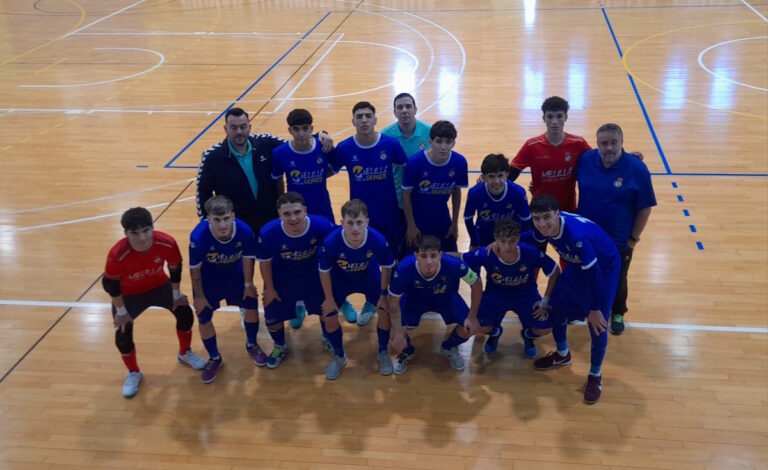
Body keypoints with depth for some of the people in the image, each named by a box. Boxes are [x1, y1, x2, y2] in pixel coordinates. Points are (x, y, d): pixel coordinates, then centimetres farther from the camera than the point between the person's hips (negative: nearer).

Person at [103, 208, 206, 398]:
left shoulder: (167, 243, -33)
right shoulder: (117, 254, -39)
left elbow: (175, 269, -12)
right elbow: (110, 284, -21)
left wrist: (176, 295, -1)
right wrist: (121, 311, -12)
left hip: (159, 285, 2)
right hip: (129, 293, -2)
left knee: (184, 312, -1)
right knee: (123, 334, -8)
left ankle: (185, 354, 29)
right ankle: (133, 373, 22)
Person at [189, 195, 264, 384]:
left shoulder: (245, 231, -34)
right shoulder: (198, 236, -39)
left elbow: (247, 258, -12)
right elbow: (194, 268, -21)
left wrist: (248, 284, -1)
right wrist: (199, 296, -10)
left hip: (235, 273, 2)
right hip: (208, 276, -2)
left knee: (251, 304, 8)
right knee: (204, 318, 2)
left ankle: (251, 345, 37)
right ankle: (214, 358, 27)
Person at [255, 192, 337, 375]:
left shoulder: (322, 226, -34)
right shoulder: (268, 233, -33)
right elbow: (264, 261, -13)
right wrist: (269, 289, -1)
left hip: (314, 276, 0)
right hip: (281, 280, 1)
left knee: (329, 316, -2)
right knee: (272, 319, 12)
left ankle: (339, 356, 27)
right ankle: (280, 348, 48)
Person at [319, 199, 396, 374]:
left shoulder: (378, 240, -36)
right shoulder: (331, 242, -38)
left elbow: (386, 268, -15)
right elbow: (324, 271, -17)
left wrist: (383, 295, -7)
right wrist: (329, 298, -7)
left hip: (370, 278, 0)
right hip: (340, 279, 0)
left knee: (385, 309, -7)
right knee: (329, 312, -2)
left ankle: (383, 353, 21)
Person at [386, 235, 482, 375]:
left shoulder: (453, 264, -38)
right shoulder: (404, 269, -38)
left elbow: (477, 285, -19)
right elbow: (393, 302, -22)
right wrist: (398, 334, -26)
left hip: (446, 297, 1)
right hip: (414, 298, -1)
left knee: (468, 327, -14)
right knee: (397, 339, -18)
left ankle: (448, 348, 21)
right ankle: (406, 352, 21)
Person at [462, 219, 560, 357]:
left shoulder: (531, 253, -30)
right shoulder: (485, 254, -31)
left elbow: (555, 272, -13)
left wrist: (545, 301, -11)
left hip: (526, 295, 0)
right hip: (495, 295, 0)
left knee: (545, 328, -18)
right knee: (478, 325, -22)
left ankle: (528, 335, 23)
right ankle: (494, 332, 18)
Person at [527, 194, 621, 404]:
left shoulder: (576, 235, -42)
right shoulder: (543, 228, -21)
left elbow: (593, 273, -32)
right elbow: (532, 241, 5)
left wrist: (595, 309, -23)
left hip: (605, 267, -7)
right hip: (578, 265, 7)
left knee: (597, 323, -6)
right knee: (556, 306, 12)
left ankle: (595, 376, 17)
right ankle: (562, 354, 39)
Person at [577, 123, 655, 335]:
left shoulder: (637, 168, -18)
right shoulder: (585, 160, -12)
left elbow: (645, 207, -11)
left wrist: (634, 238, -8)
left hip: (619, 242, -2)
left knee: (617, 280, 19)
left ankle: (617, 313, 44)